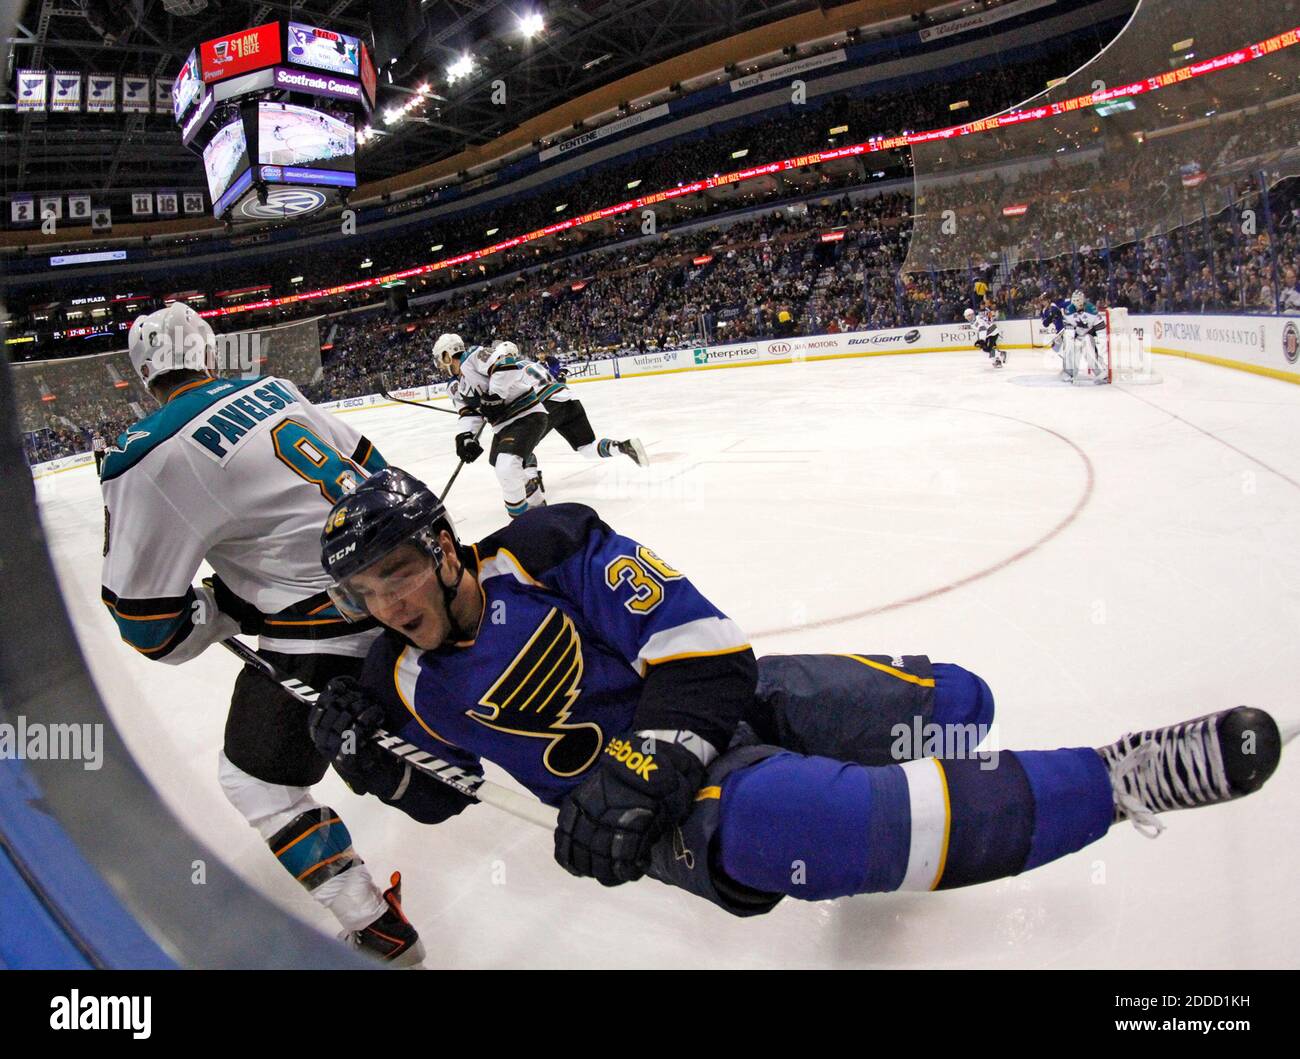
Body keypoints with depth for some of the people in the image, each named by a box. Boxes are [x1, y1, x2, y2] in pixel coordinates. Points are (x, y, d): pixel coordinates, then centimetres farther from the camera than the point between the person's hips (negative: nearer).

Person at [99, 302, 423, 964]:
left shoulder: (149, 461, -14)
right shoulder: (270, 387, 6)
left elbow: (152, 626, -10)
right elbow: (364, 461, 16)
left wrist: (224, 608, 9)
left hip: (322, 628, -7)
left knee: (256, 781, 11)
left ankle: (375, 932, 14)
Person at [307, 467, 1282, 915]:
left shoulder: (546, 549, -13)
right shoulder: (410, 684, -1)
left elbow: (703, 649, -17)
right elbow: (439, 787, 16)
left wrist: (643, 763, -27)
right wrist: (366, 755, -3)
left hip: (721, 700, 1)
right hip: (636, 783, -1)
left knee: (953, 702, -8)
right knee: (764, 826, -35)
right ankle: (1118, 780, -29)